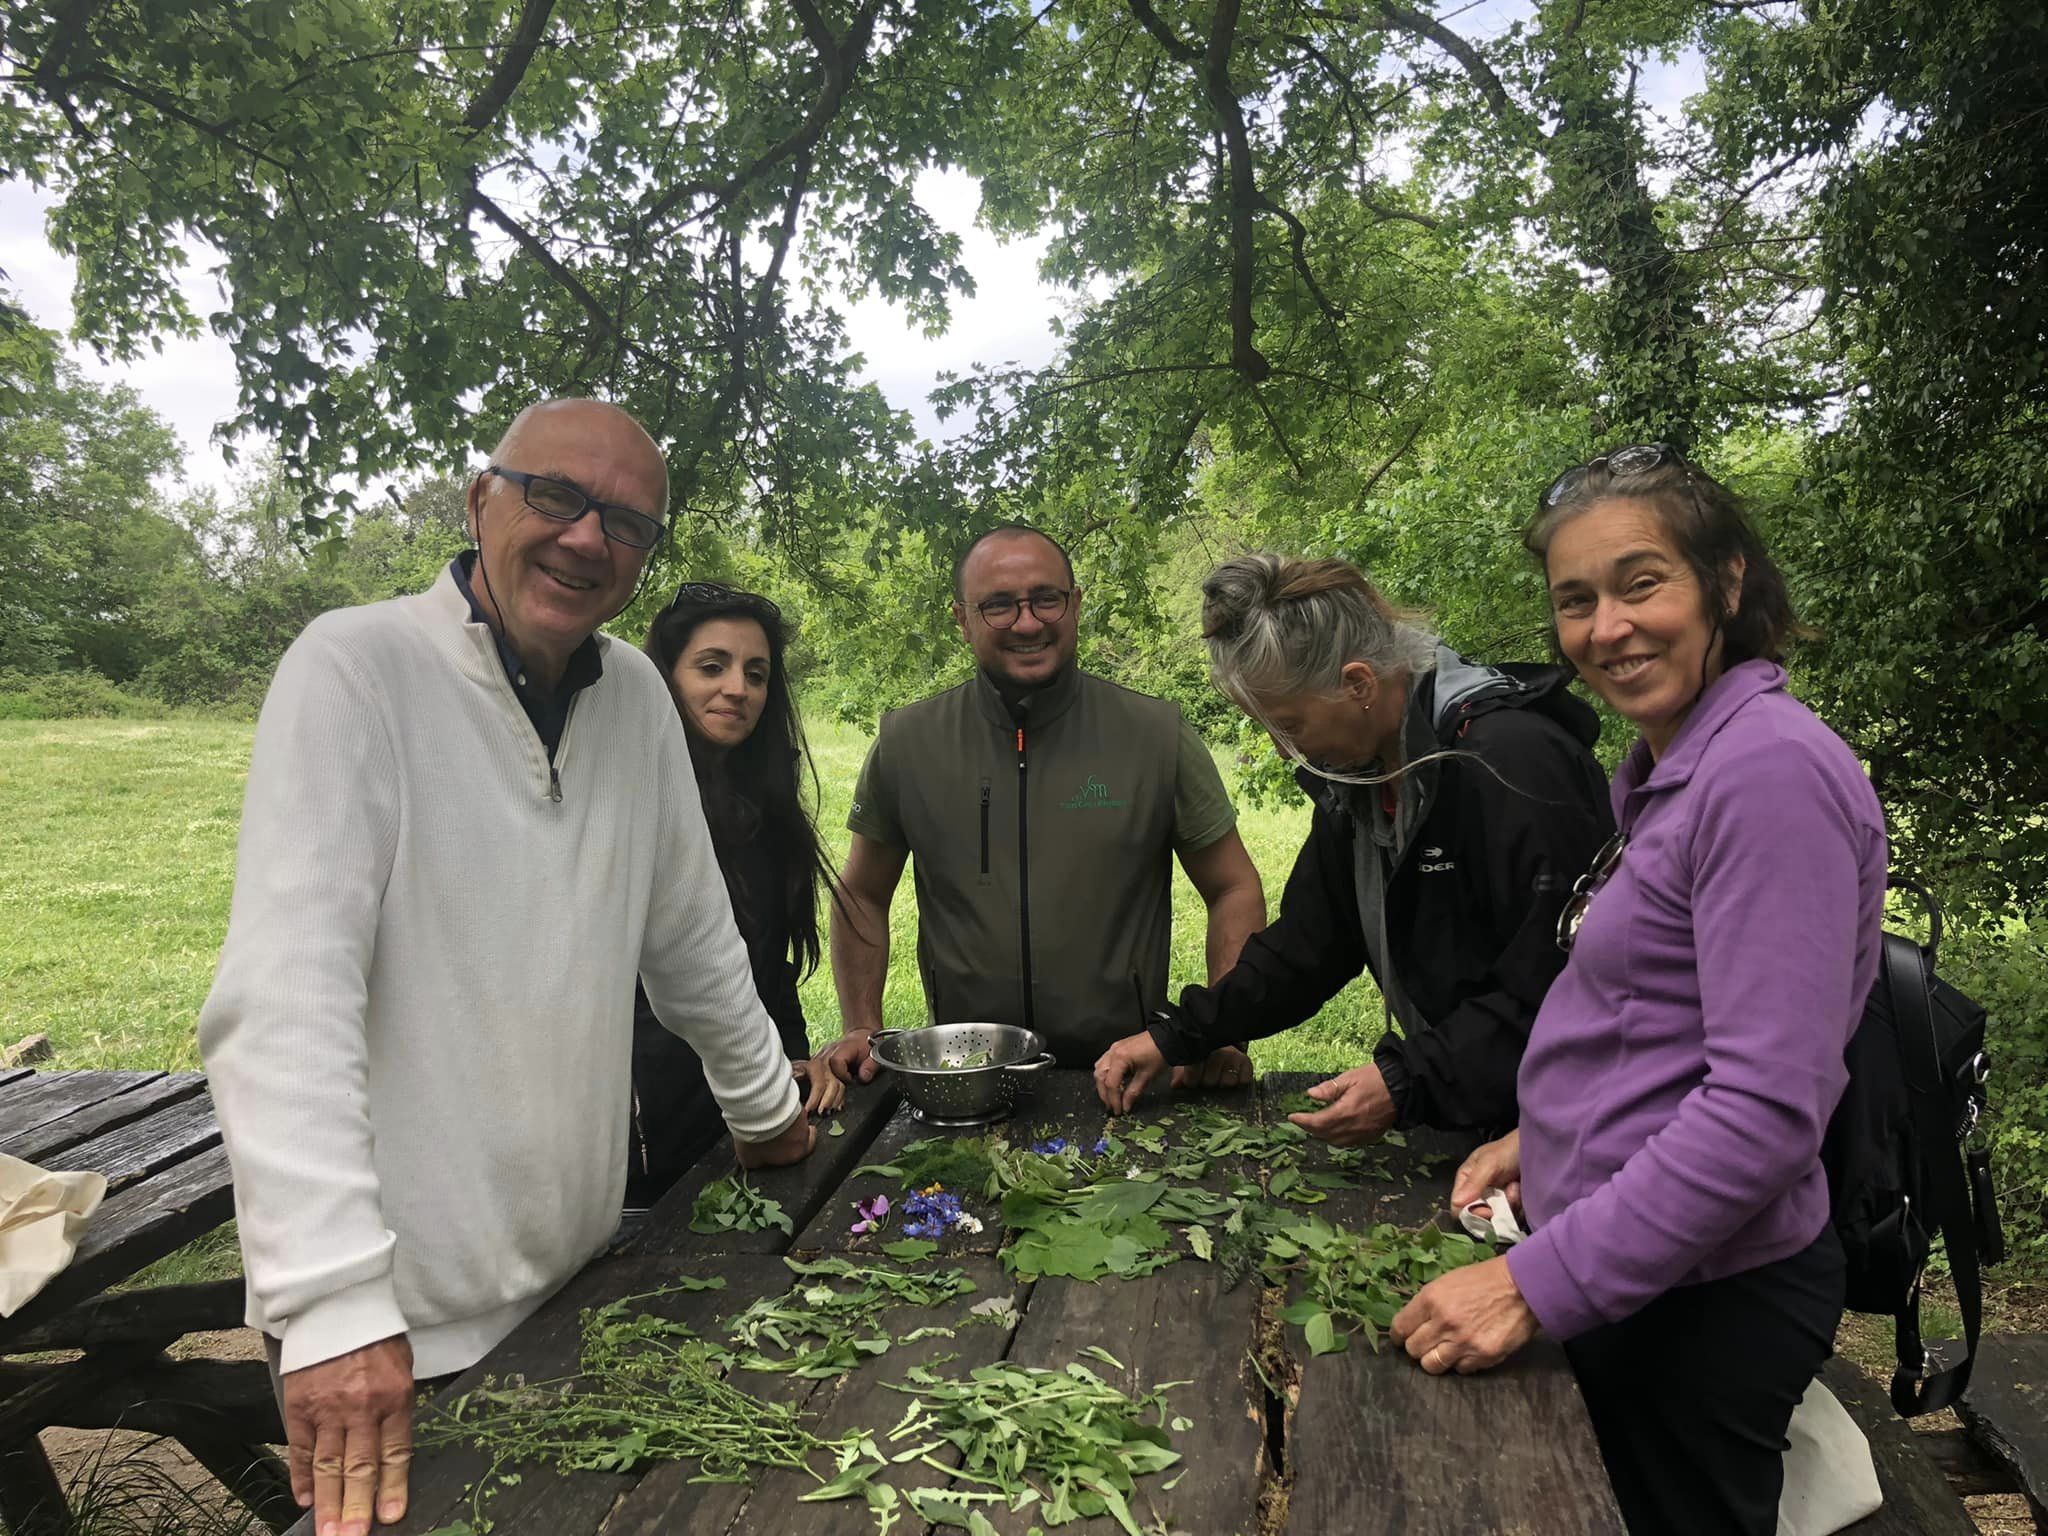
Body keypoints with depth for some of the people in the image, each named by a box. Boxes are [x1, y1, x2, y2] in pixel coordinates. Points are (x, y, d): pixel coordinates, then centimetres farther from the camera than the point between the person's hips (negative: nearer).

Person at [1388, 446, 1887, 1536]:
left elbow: (1769, 1107, -26)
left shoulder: (1772, 769, -21)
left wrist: (1537, 1284, -24)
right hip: (1631, 1274, 9)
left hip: (1702, 1301, -9)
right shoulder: (1669, 771, 8)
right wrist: (1550, 1139, 6)